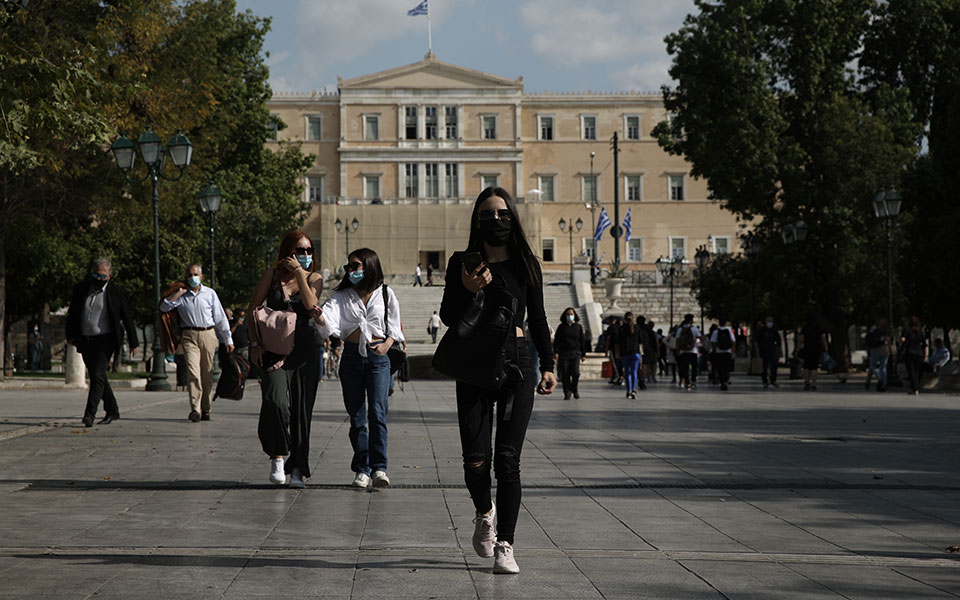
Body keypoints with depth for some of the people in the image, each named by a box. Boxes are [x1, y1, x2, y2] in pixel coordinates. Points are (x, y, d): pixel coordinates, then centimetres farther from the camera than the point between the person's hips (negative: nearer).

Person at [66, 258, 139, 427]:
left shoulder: (116, 292, -3)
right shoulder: (81, 289, 7)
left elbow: (127, 318, 1)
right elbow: (72, 313, 15)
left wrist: (133, 343, 1)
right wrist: (71, 335, 7)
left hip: (104, 340, -5)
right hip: (85, 341, 5)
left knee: (98, 375, -16)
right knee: (97, 377, 12)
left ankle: (89, 413, -20)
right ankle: (112, 410, 25)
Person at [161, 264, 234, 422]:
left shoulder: (210, 293, 9)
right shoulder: (181, 295, 8)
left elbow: (220, 318, 11)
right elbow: (164, 307, -7)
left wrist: (228, 340, 10)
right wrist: (179, 293, -7)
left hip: (208, 334, 1)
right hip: (189, 336, -1)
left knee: (207, 373, 5)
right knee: (193, 372, -15)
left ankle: (206, 409, 15)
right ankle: (195, 409, -21)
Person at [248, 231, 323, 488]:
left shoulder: (314, 278, 8)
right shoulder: (272, 275, 7)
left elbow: (310, 304, -12)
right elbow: (252, 309, 8)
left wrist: (300, 273, -10)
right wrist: (256, 343, -1)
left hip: (303, 350, 1)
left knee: (301, 408, 0)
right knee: (276, 401, -22)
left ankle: (298, 469, 9)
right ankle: (278, 456, -5)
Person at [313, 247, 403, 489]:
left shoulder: (385, 294, 7)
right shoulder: (342, 296, 8)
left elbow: (395, 325, 11)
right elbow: (330, 320, -9)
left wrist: (387, 344, -7)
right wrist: (320, 319, -32)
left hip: (377, 357, -2)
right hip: (351, 357, 2)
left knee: (377, 413, -12)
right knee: (356, 417, 3)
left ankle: (379, 468, -13)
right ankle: (361, 469, 9)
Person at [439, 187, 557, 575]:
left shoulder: (526, 264, 8)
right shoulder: (463, 263, 5)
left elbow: (537, 319, 15)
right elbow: (448, 318, 2)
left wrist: (548, 365, 10)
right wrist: (467, 291, -15)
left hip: (517, 363, 0)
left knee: (507, 458, -7)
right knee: (476, 461, -5)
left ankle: (504, 545, -4)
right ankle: (485, 513, 28)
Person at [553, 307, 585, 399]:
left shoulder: (578, 327, 11)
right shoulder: (561, 327, 9)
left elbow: (582, 341, 13)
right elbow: (556, 340, 6)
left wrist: (583, 354, 9)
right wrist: (556, 352, -6)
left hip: (575, 353, 0)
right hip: (564, 353, 0)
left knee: (575, 372, -11)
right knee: (565, 374, -6)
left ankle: (575, 390, 10)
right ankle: (567, 393, 1)